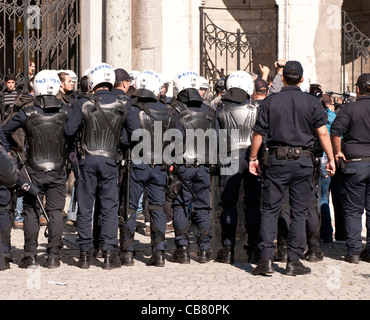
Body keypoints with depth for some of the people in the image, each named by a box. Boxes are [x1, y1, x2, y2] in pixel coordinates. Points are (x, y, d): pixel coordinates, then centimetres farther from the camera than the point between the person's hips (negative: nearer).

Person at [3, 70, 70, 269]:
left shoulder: (28, 114, -10)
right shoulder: (66, 113, -6)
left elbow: (5, 130, -3)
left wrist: (14, 147, 15)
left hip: (34, 171, -1)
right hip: (58, 171, 1)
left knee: (31, 211, 8)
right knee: (55, 212, 7)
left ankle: (30, 255, 6)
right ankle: (54, 256, 5)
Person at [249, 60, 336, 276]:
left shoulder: (271, 102, 2)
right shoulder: (312, 102, 0)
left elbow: (258, 134, 2)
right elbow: (323, 132, -5)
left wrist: (253, 158, 13)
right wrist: (331, 159, 0)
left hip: (277, 160, 0)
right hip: (303, 161, 0)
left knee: (270, 210, 6)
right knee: (299, 212, 6)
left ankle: (266, 258, -2)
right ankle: (294, 260, 6)